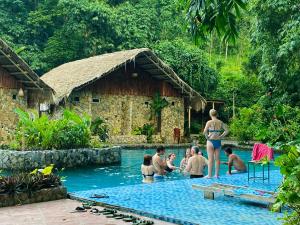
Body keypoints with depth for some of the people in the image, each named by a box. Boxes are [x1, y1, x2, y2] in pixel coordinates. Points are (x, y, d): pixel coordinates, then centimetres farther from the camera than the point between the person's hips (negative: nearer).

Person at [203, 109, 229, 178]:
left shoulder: (209, 122, -10)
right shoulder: (221, 122, 3)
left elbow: (204, 132, -20)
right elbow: (226, 131, 1)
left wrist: (207, 137, -4)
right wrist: (221, 136, 6)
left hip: (211, 141, -4)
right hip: (218, 141, 4)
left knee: (210, 159, 0)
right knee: (217, 159, 9)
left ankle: (209, 175, 3)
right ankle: (216, 174, 13)